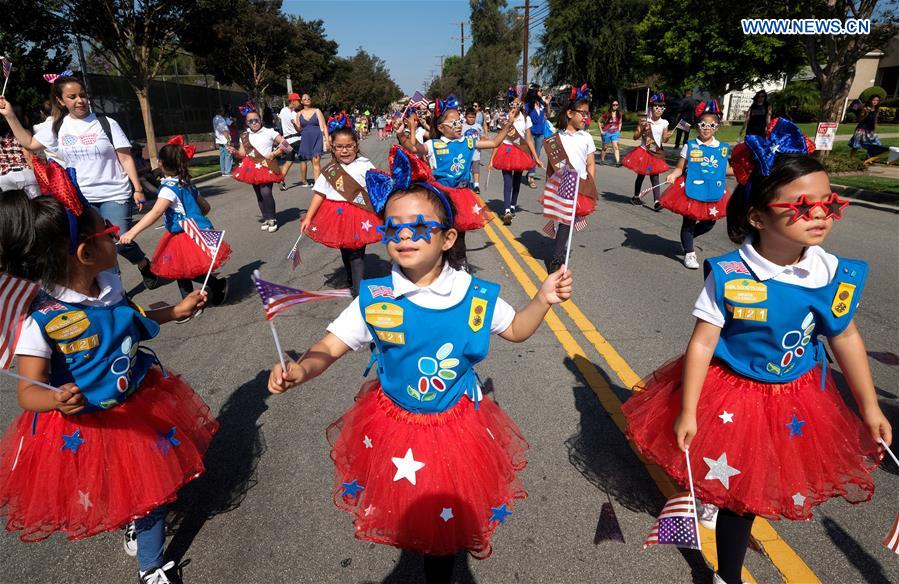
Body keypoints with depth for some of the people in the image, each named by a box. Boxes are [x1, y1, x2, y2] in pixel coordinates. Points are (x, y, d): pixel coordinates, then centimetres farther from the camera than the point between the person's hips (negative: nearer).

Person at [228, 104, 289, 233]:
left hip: (267, 166, -5)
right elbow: (243, 153, 10)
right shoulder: (244, 136, 9)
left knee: (266, 192, -19)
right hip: (253, 167, 5)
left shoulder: (269, 132, -3)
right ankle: (266, 219, 22)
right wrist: (234, 152, -11)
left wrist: (274, 154, -14)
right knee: (259, 194, 9)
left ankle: (272, 219, -4)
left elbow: (285, 144, -4)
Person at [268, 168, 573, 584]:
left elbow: (515, 330, 2)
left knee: (447, 511, 19)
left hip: (457, 426, 0)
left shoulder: (476, 297, -15)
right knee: (401, 502, 23)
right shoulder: (374, 299, -17)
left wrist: (542, 300, -15)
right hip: (391, 424, 0)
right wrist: (301, 370, -34)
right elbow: (330, 346, -14)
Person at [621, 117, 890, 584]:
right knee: (734, 484, 12)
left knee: (744, 488, 21)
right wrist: (687, 411, -16)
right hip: (729, 393, -4)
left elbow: (846, 339, 2)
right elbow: (702, 343, -19)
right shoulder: (728, 276, -25)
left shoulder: (833, 274, -12)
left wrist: (870, 408, 10)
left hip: (798, 400, 4)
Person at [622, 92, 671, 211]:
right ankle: (636, 196, 29)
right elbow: (635, 137, -6)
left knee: (655, 176, -4)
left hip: (656, 153, 2)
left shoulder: (664, 123, 0)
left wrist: (668, 137, -17)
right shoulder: (644, 121, -7)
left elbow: (664, 140, 5)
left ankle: (657, 201, -9)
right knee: (641, 175, 10)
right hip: (643, 152, -1)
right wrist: (642, 130, -22)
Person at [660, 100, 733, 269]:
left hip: (713, 192, 4)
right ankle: (689, 253, 17)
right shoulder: (690, 146, -6)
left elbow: (725, 169, 13)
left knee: (709, 223, 14)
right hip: (692, 190, -4)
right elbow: (680, 168, -6)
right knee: (689, 222, 4)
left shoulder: (723, 148, 4)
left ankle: (686, 238, 39)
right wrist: (673, 175, -25)